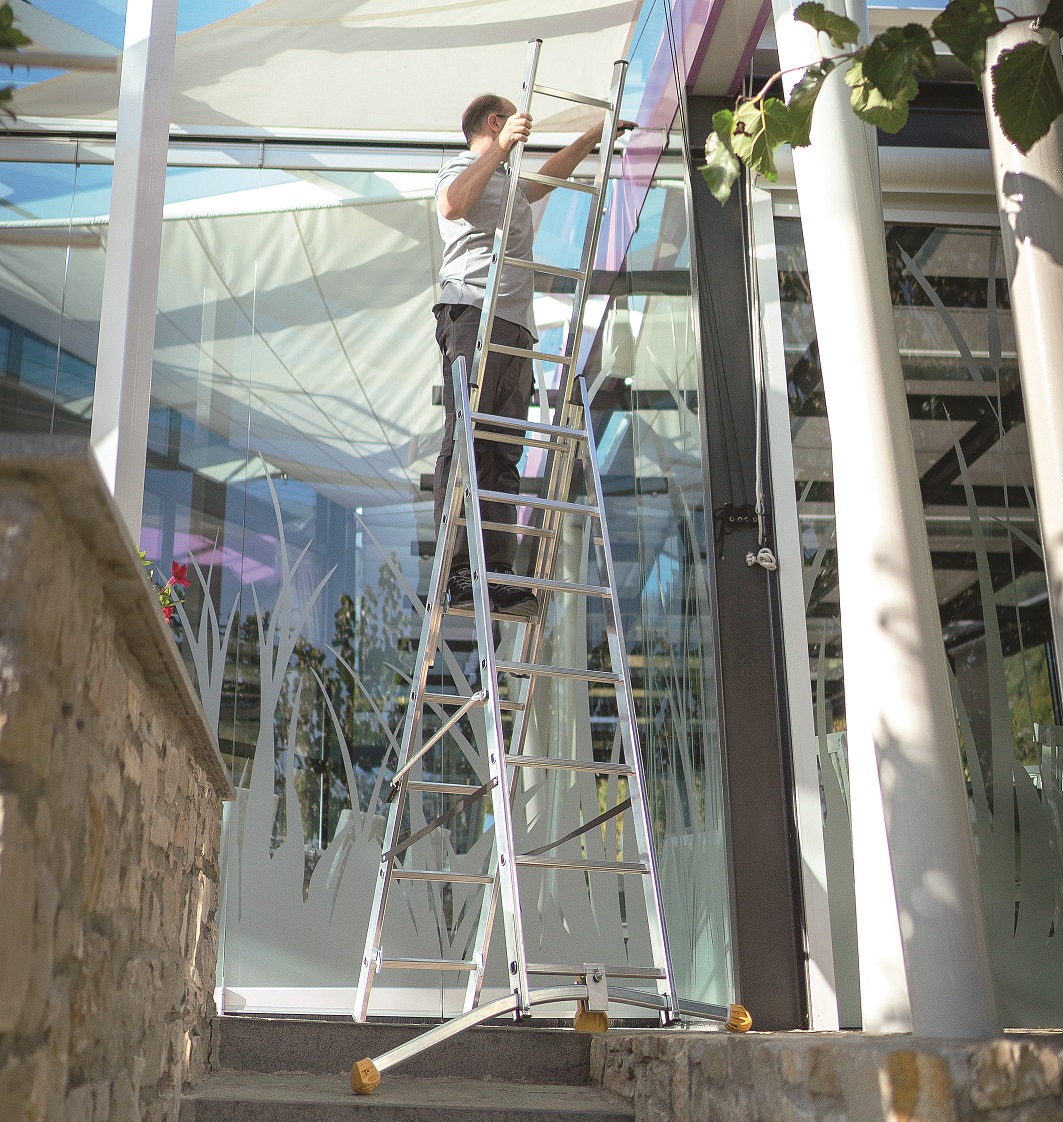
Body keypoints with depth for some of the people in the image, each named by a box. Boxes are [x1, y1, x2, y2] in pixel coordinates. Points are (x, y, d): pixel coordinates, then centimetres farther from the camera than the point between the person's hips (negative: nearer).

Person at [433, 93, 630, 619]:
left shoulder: (511, 183, 36)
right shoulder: (461, 169, 9)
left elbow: (548, 176, 56)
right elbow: (452, 206, -14)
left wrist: (594, 136, 57)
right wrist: (503, 147, -16)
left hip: (515, 327, 8)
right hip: (473, 313, -8)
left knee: (504, 456, -4)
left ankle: (498, 575, -11)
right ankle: (458, 570, -25)